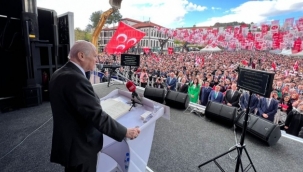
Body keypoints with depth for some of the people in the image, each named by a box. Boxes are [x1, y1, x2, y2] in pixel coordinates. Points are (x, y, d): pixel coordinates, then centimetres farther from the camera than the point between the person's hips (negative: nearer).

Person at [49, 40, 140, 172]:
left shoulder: (59, 74, 4)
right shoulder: (76, 79, -28)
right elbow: (97, 116, -29)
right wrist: (125, 132, -19)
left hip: (66, 141, 9)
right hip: (79, 146, -9)